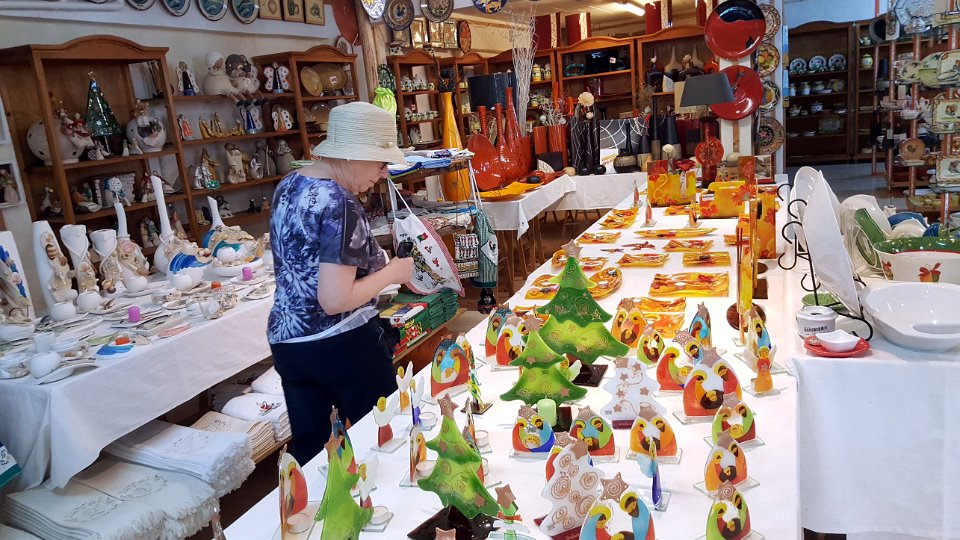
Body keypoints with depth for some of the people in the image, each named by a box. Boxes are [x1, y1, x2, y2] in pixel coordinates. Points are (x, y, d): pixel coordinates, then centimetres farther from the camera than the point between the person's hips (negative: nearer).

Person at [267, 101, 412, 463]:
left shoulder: (287, 186, 6)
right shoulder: (341, 205, -21)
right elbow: (335, 300, -25)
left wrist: (375, 263, 14)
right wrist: (392, 272, -12)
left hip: (285, 340, 8)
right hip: (344, 347, -8)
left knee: (308, 449, 17)